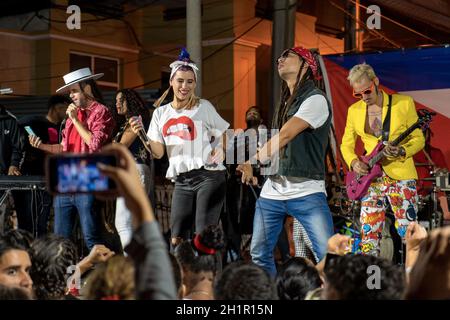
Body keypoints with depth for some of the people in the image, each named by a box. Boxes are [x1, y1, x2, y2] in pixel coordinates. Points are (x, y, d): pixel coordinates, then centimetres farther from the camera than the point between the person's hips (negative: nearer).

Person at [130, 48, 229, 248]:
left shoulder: (203, 107, 2)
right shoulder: (160, 113, 11)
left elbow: (224, 134, 10)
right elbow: (158, 153, 7)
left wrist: (220, 151, -10)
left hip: (209, 176, -4)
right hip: (182, 181, 4)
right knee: (176, 239, 5)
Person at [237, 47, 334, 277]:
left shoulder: (315, 99, -8)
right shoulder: (285, 102, 19)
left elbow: (285, 136, -17)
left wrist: (253, 162, -14)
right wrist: (256, 166, 4)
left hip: (306, 193, -8)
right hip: (272, 192, 8)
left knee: (329, 254, -12)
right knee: (259, 254, 9)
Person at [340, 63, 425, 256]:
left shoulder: (404, 103, -2)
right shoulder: (354, 110, 8)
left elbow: (418, 139, 0)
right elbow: (346, 144, 15)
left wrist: (402, 151, -20)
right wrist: (353, 162, -5)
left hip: (401, 176, -3)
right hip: (370, 177, 3)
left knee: (409, 233, -7)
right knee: (369, 234, 1)